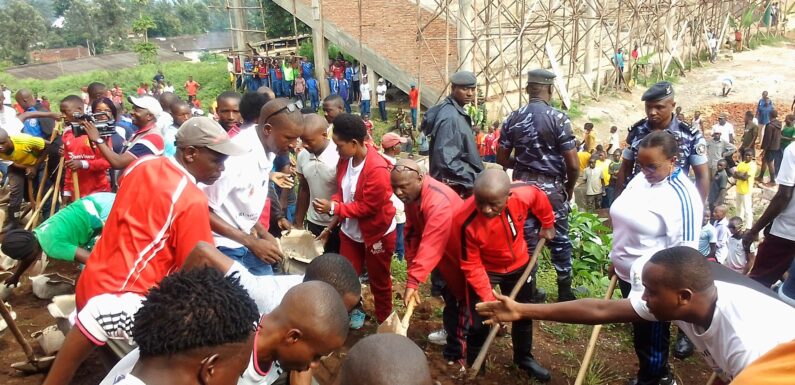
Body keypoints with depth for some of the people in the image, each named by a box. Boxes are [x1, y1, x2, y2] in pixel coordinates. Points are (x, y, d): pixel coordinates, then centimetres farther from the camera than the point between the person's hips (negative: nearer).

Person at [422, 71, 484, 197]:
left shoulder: (458, 112, 11)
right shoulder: (450, 117, -20)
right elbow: (447, 161, -28)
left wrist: (475, 178, 17)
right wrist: (473, 181, -23)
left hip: (461, 184, 10)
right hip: (456, 186, -10)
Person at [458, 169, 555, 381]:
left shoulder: (524, 195, -32)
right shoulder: (466, 221, -37)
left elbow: (540, 198, -5)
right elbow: (471, 266, -24)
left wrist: (547, 224, 10)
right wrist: (488, 298, -28)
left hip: (518, 264, 4)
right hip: (484, 269, -3)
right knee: (479, 323, -3)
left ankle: (524, 358, 48)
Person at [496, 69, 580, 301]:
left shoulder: (513, 119, -1)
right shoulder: (558, 118, -11)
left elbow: (501, 159, 3)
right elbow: (573, 164, -12)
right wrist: (570, 187, 5)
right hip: (552, 187, -3)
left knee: (525, 240, 11)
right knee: (560, 240, 12)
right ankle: (565, 292, 21)